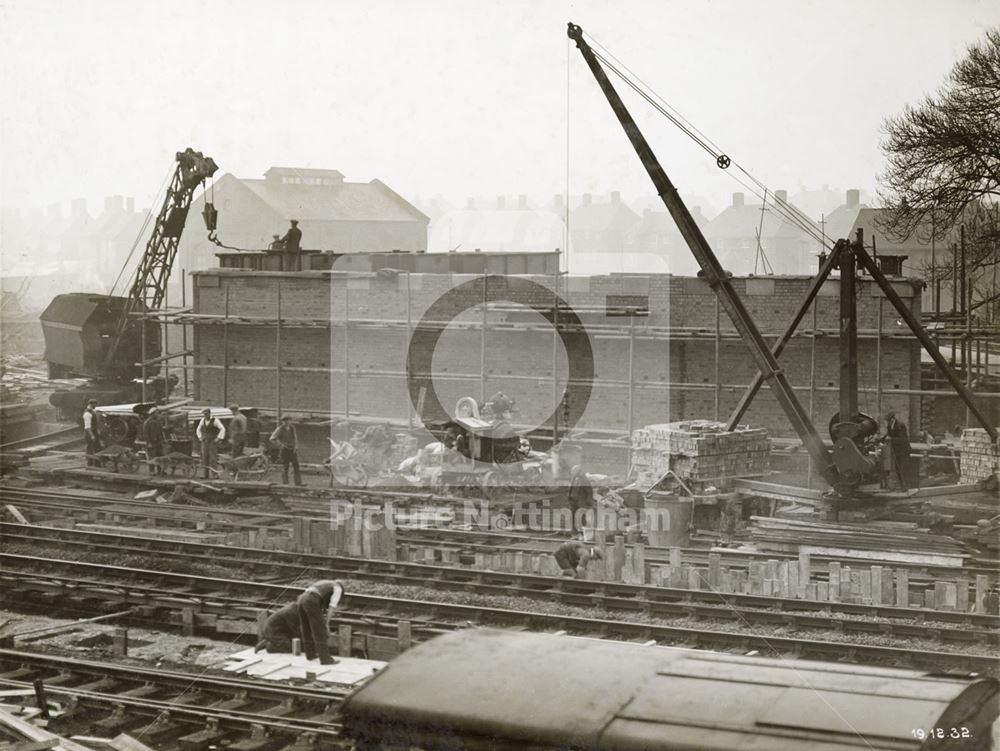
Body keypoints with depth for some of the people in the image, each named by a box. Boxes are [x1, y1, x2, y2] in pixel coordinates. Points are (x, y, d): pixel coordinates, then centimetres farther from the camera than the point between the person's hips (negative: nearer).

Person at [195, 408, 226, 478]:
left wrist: (218, 438, -16)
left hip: (213, 441, -6)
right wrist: (200, 437, 10)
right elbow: (198, 429, 22)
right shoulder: (203, 420, 8)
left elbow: (222, 429, -14)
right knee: (205, 457, 2)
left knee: (213, 457, -10)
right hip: (205, 441, 6)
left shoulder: (215, 420, -10)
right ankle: (206, 474, 5)